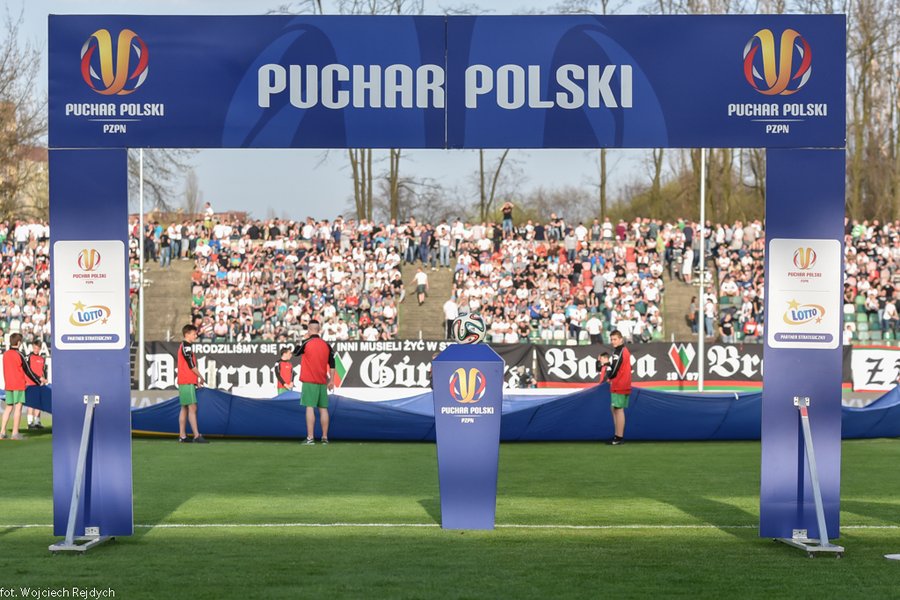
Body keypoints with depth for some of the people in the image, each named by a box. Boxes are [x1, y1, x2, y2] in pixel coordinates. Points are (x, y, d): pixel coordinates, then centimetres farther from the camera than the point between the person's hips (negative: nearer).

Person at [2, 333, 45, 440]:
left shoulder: (5, 354, 9)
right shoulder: (19, 355, -10)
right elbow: (28, 370, -6)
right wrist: (39, 381, 6)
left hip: (8, 385, 6)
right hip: (19, 385, -6)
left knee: (9, 407, 10)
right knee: (18, 407, -4)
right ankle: (15, 433, -7)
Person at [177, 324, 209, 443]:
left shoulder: (184, 346, 18)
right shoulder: (187, 346, -11)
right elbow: (191, 365, -15)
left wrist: (196, 379, 16)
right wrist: (201, 377, -3)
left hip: (183, 382, 10)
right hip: (187, 382, -10)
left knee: (185, 408, 10)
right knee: (192, 408, -12)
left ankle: (182, 436, 11)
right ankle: (197, 436, -15)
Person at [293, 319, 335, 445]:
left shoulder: (306, 343, -6)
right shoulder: (326, 345, 5)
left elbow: (295, 353, 11)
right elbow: (332, 365, 6)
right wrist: (331, 380, 10)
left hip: (309, 381, -4)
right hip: (322, 382, 4)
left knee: (310, 407, -7)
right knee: (323, 408, 8)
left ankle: (310, 438, -14)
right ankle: (325, 437, 10)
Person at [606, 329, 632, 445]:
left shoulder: (618, 352, -15)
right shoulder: (625, 351, 15)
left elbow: (614, 370, -17)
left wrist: (609, 376, 2)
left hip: (619, 386, -10)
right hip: (623, 385, 10)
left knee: (618, 409, -7)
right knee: (613, 409, 15)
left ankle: (620, 437, -7)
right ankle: (617, 435, 19)